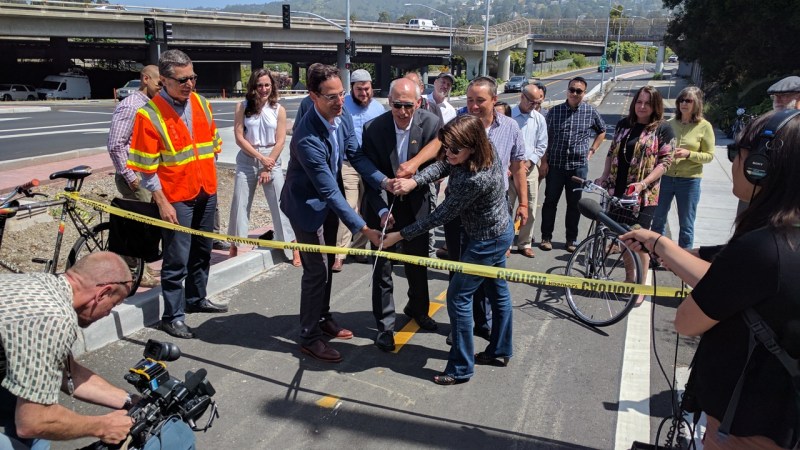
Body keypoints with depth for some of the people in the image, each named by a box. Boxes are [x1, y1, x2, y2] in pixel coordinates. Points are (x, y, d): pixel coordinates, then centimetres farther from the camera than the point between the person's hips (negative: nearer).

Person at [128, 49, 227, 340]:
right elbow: (146, 166, -12)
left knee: (202, 251, 17)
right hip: (176, 198, -6)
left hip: (206, 193, 6)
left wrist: (209, 180, 14)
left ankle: (196, 299, 34)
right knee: (177, 260, -1)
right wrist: (162, 202, -14)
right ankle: (173, 316, 10)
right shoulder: (150, 114, -13)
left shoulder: (201, 104, 5)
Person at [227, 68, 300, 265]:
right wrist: (260, 157, -13)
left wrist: (268, 167, -9)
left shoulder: (279, 110, 0)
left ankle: (294, 247, 5)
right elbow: (239, 138, -5)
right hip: (247, 160, 1)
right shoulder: (242, 107, -1)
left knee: (280, 204, -1)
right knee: (240, 203, 5)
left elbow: (280, 141, -4)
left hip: (272, 160, 0)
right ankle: (234, 247, 18)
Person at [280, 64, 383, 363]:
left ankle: (322, 317, 37)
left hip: (327, 200, 8)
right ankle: (310, 337, 13)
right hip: (307, 204, -8)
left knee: (327, 264, 18)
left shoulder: (342, 118, -10)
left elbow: (356, 156, -6)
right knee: (316, 269, -3)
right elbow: (329, 191, -32)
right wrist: (363, 229, -32)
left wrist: (384, 181, -23)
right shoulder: (308, 138, -34)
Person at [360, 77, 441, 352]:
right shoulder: (373, 128, -18)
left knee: (418, 260, 19)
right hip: (383, 205, -2)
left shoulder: (431, 124, -16)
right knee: (382, 266, 3)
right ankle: (385, 326, 19)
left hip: (416, 204, 2)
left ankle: (418, 309, 45)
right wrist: (381, 210, -26)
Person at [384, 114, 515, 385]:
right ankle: (500, 352, 38)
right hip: (499, 232, 10)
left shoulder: (476, 179, -35)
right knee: (497, 292, 20)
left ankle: (461, 368, 11)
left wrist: (401, 235, -19)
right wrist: (413, 181, -31)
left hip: (487, 241, -10)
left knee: (458, 296, -1)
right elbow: (441, 166, -11)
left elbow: (442, 215, -26)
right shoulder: (485, 153, -9)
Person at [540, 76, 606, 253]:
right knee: (550, 201, 5)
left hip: (579, 165, 1)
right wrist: (543, 161, -4)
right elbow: (545, 138, 2)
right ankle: (546, 237, 15)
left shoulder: (591, 112, 1)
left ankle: (572, 239, 19)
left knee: (574, 203, 8)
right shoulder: (554, 111, 0)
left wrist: (592, 150, 9)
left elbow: (602, 131, 18)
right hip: (555, 164, 0)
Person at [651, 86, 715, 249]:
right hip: (665, 177, 4)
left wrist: (688, 154, -21)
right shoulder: (670, 123, 4)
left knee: (686, 226, 8)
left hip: (689, 180, -3)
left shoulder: (704, 126, -6)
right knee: (658, 220, 14)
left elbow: (709, 155, -6)